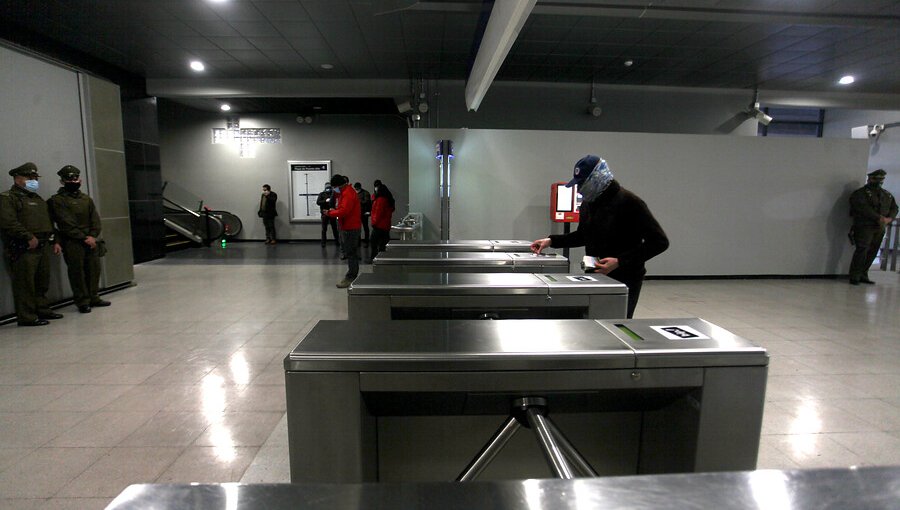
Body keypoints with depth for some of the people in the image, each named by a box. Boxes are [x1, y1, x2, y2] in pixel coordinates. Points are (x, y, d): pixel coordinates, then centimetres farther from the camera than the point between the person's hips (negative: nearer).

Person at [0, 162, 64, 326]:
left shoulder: (38, 199, 23)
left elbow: (48, 222, 25)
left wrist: (54, 241, 17)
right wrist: (29, 237, -19)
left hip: (43, 247, 8)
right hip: (23, 249, -8)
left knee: (42, 282, 13)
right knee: (25, 283, -5)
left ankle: (42, 310, 23)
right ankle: (27, 317, 0)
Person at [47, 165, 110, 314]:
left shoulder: (87, 199, 15)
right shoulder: (57, 200, -2)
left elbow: (95, 219, 9)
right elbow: (67, 224, -10)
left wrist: (93, 236, -7)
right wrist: (84, 238, -14)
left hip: (91, 241, 5)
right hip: (72, 243, -5)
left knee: (94, 269, 6)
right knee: (77, 272, -1)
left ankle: (93, 297, 17)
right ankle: (82, 302, 5)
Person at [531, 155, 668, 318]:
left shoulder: (628, 202, -16)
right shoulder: (588, 203, 7)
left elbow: (659, 241, -16)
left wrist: (620, 261, -23)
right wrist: (552, 241, 10)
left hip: (624, 280, -6)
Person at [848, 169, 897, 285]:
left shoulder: (887, 195, 19)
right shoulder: (860, 193, -3)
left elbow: (894, 208, 15)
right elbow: (863, 208, -16)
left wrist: (889, 218, -5)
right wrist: (879, 218, -21)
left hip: (880, 229, 7)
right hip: (864, 227, -7)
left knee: (872, 253, 6)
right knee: (862, 251, -13)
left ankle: (863, 275, 14)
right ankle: (855, 277, -9)